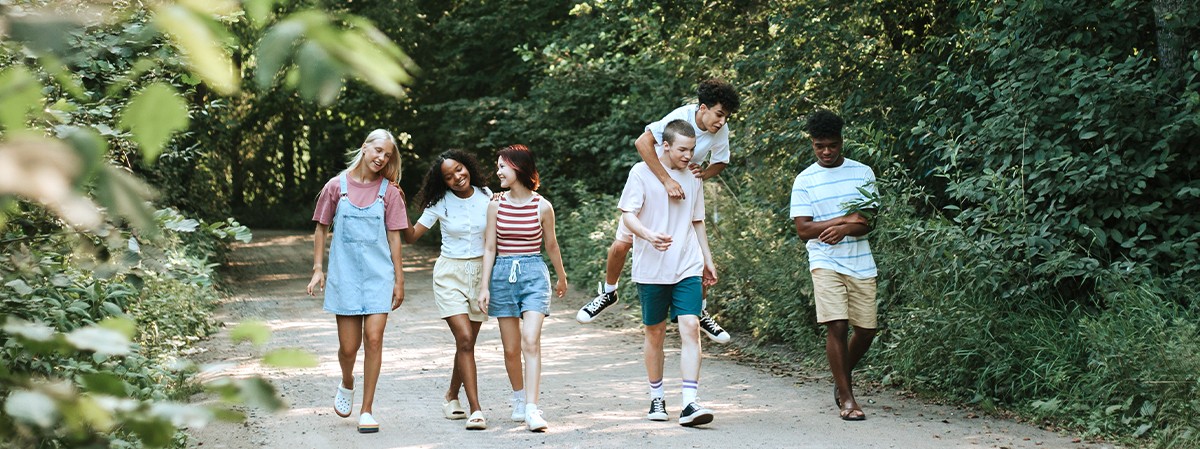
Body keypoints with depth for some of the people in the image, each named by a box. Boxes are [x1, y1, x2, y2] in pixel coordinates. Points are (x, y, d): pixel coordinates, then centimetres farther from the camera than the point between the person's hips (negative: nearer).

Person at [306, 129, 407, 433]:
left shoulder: (389, 191, 3)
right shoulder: (337, 186, 2)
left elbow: (394, 237, 5)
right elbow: (321, 229, 9)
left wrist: (399, 280, 5)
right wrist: (318, 268, 2)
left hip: (378, 274, 0)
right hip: (344, 274, 0)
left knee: (374, 338, -9)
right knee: (349, 346, 1)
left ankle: (366, 410, 1)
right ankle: (347, 384, 36)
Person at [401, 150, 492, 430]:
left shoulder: (486, 197, 1)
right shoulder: (440, 204, -4)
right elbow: (411, 236, -5)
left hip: (480, 273, 3)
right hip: (450, 274, -3)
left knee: (467, 342, 7)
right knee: (465, 339, -15)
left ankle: (452, 397, 30)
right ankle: (476, 410, -18)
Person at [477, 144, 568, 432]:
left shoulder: (542, 207, -2)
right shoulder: (496, 206, 2)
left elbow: (551, 245, 12)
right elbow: (489, 248, 5)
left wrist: (562, 278, 24)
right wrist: (484, 286, -2)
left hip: (534, 274, -2)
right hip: (503, 275, 2)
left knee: (530, 341, -15)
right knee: (511, 348, 6)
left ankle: (532, 409, -19)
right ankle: (519, 398, 27)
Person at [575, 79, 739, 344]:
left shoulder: (721, 132, -15)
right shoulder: (681, 116, -29)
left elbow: (720, 163, 4)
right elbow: (643, 142, -41)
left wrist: (704, 173, -19)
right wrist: (667, 180, -46)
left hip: (685, 191, 3)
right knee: (622, 243, -5)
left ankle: (699, 312, 15)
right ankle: (608, 292, 22)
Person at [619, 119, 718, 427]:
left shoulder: (692, 179, 13)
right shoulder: (642, 172, -2)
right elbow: (628, 215, -8)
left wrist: (708, 261, 21)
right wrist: (650, 236, -27)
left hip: (688, 268, 3)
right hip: (651, 268, -3)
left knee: (690, 327, -12)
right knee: (655, 332, 8)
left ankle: (689, 404, -17)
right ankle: (656, 398, 23)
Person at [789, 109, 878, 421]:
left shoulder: (862, 173, 7)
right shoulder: (805, 181, 2)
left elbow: (869, 222, 1)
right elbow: (804, 229, -5)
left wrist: (844, 229, -19)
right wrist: (847, 218, -9)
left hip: (861, 263, 3)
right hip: (825, 263, -3)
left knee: (866, 330, 5)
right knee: (836, 326, -15)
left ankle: (842, 380, 31)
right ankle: (847, 399, -7)